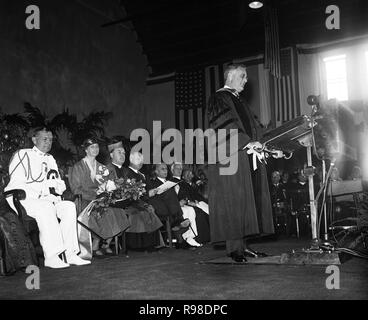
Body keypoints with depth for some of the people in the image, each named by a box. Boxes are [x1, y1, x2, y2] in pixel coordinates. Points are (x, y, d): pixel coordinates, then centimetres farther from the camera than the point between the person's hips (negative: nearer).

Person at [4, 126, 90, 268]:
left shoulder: (50, 159, 21)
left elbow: (60, 184, 18)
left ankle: (70, 253, -23)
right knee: (46, 208, -34)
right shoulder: (23, 155, 1)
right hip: (23, 199, -6)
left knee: (69, 206, -18)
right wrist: (40, 195, -19)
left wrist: (58, 186, -8)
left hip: (47, 200, 6)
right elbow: (17, 185, -11)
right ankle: (50, 257, -34)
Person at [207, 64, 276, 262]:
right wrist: (247, 143, -21)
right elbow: (226, 127, -16)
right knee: (233, 201, -9)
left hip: (246, 156, 9)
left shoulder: (239, 101, 24)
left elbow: (252, 127, 20)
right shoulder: (219, 99, -3)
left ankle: (242, 245, 10)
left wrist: (257, 144, 3)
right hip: (230, 158, -8)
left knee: (245, 201, 5)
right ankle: (234, 248, -4)